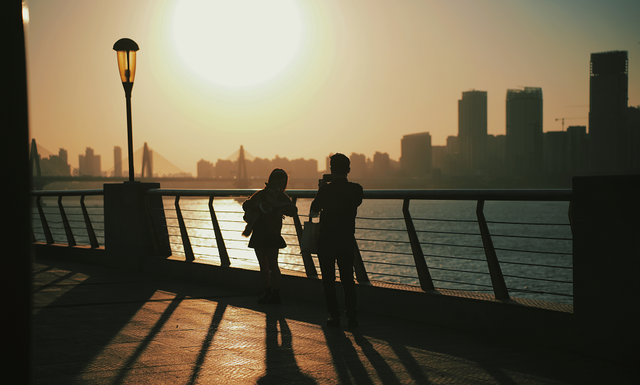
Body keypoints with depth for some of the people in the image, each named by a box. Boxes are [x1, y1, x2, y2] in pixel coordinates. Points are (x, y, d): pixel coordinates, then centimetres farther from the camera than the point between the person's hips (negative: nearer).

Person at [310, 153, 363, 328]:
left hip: (326, 240, -3)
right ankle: (352, 317, 7)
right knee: (348, 279, 11)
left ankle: (334, 315, 6)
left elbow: (313, 212, -3)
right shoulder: (356, 189, -4)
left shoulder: (326, 189, -13)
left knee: (328, 279, 7)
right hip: (347, 240, 3)